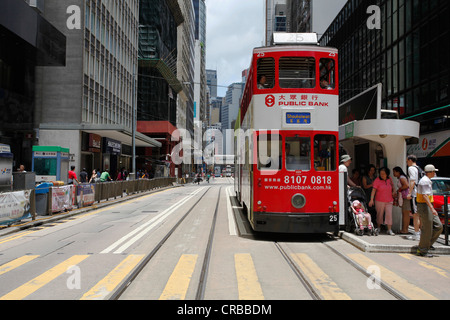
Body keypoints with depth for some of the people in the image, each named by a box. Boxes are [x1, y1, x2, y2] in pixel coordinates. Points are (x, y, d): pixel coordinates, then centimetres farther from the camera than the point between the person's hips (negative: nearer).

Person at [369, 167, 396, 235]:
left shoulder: (390, 179, 2)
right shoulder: (377, 180, -10)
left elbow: (392, 185, 24)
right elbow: (373, 190, -16)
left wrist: (393, 191, 5)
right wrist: (371, 199, -24)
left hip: (389, 201, 3)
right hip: (379, 201, -2)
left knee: (389, 214, -5)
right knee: (379, 214, 9)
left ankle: (389, 230, -2)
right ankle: (378, 228, 27)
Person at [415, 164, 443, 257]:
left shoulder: (428, 181, 17)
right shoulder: (425, 181, -16)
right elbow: (425, 196, -24)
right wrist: (432, 208, -29)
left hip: (429, 207, 10)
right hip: (425, 207, -10)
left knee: (438, 226, 8)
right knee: (427, 229, -5)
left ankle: (428, 243, 19)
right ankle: (422, 251, 3)